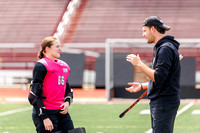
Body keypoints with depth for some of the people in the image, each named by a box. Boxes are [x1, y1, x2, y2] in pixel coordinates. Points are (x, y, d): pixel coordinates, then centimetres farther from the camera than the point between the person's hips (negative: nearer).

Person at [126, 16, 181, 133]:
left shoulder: (166, 49, -15)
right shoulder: (161, 47, 18)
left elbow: (158, 78, -23)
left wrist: (139, 63, -16)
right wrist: (142, 86, 17)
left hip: (164, 104, -11)